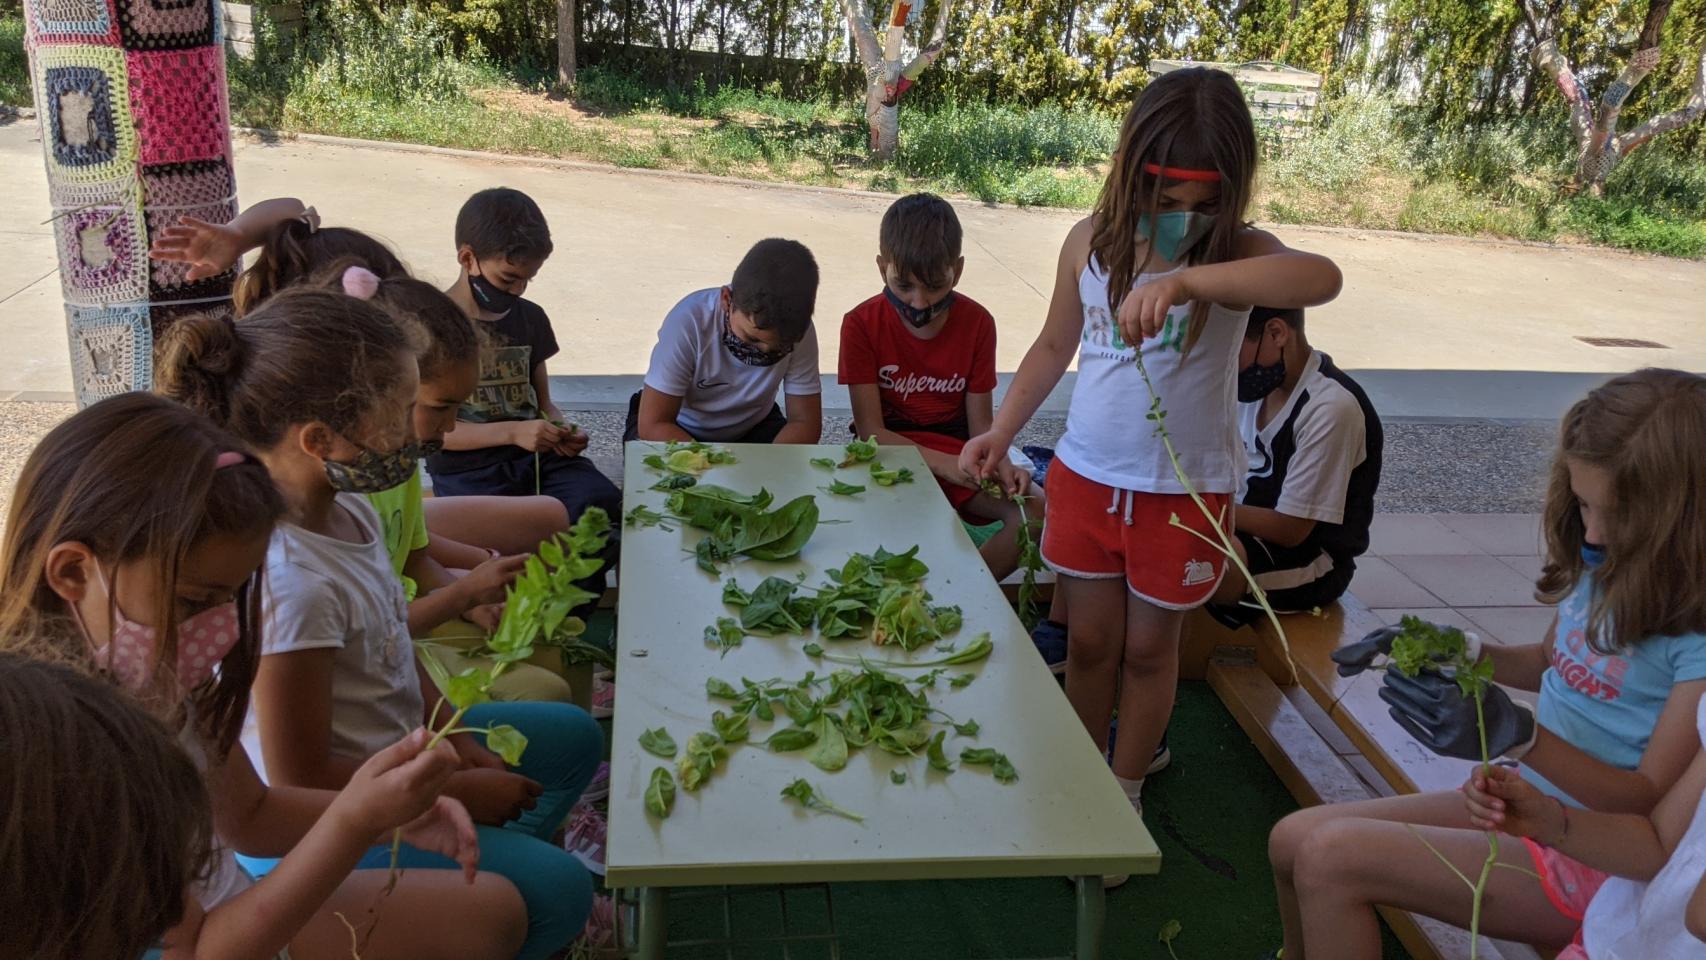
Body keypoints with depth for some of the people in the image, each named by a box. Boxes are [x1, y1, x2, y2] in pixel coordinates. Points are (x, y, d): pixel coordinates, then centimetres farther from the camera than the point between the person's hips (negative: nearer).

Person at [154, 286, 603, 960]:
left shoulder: (344, 505, -8)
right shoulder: (287, 581, -35)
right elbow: (301, 778, -26)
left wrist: (455, 740, -1)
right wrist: (458, 791, -16)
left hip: (392, 746, 9)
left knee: (575, 737, 19)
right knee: (558, 891, -13)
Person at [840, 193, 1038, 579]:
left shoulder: (977, 323, -3)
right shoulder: (861, 324, -8)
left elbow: (980, 423, 0)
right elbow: (871, 430, -12)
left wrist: (1000, 463, -23)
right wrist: (941, 462, -26)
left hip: (956, 453, 3)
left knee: (1034, 511, -22)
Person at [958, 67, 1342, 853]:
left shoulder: (1235, 254, -16)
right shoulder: (1092, 243, -5)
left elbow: (1321, 278, -40)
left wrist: (1185, 280, -52)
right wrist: (1002, 430, 3)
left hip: (1185, 490, -2)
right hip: (1085, 476, 3)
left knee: (1149, 646, 13)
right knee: (1089, 639, 14)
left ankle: (1126, 795, 33)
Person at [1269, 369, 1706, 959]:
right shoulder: (1604, 560, -2)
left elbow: (1652, 802, -19)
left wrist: (1519, 736, -35)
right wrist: (1459, 651, -3)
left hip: (1596, 863, -7)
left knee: (1330, 857, -21)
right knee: (1292, 841, 0)